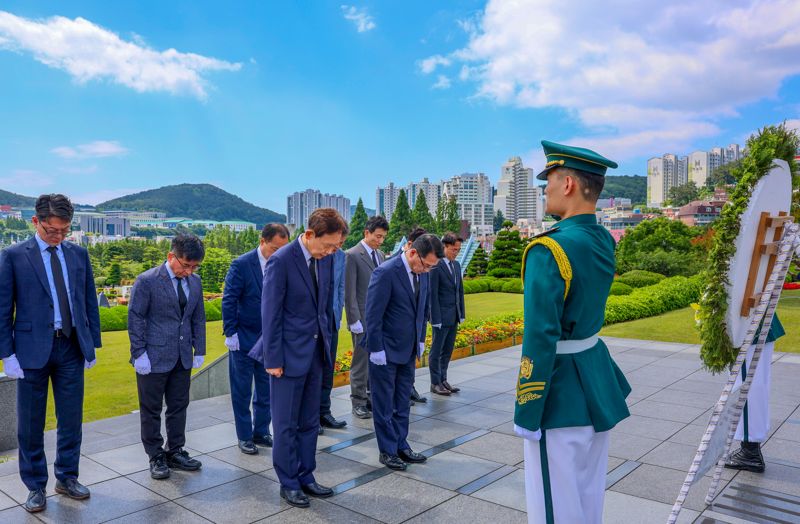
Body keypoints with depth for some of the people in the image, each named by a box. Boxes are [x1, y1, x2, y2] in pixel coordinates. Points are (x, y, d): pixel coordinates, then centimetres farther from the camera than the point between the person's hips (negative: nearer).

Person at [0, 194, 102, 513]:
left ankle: (67, 478, 28)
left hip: (72, 348, 3)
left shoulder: (79, 254, 7)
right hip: (32, 349, -3)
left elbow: (90, 302, 10)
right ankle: (35, 486, 24)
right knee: (30, 424, 8)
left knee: (71, 419, 11)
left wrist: (93, 343, 8)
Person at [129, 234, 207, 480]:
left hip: (183, 357, 5)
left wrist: (199, 350, 8)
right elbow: (135, 319, -10)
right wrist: (139, 354, -12)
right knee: (151, 410, 7)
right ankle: (156, 457, 21)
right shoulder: (147, 281, -12)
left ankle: (175, 452, 27)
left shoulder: (195, 282, 5)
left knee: (179, 407, 13)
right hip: (154, 357, -5)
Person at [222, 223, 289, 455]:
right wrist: (230, 333, -13)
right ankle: (244, 437, 22)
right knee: (242, 391, 8)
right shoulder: (241, 265, -13)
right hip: (244, 339, -4)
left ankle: (261, 432, 28)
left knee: (266, 390, 13)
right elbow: (229, 301, -11)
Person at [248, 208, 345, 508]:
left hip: (315, 352, 6)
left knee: (309, 422, 16)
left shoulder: (325, 258, 2)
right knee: (286, 425, 8)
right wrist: (273, 359, -13)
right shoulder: (281, 261, -18)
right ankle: (288, 483, 23)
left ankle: (305, 477, 30)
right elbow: (271, 314, -15)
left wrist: (327, 342, 12)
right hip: (289, 353, -6)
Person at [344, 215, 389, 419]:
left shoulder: (380, 255, 13)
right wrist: (355, 321, -15)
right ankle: (359, 402, 13)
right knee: (361, 362, 2)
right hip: (363, 319, -7)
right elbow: (349, 293, -12)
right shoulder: (352, 255, -10)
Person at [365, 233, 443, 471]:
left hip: (409, 349, 7)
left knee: (402, 403, 16)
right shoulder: (386, 273, -21)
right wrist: (376, 350, -17)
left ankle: (401, 446, 28)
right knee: (384, 404, 7)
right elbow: (373, 315, -19)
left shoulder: (423, 273, 1)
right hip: (385, 351, -7)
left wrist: (421, 339, 13)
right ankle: (387, 451, 20)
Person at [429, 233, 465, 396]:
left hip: (454, 316, 7)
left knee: (448, 350, 14)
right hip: (442, 316, -7)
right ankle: (435, 383, 14)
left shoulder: (456, 265, 11)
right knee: (437, 351, 4)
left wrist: (461, 314, 11)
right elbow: (433, 294, -15)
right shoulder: (436, 266, -14)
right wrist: (436, 319, -16)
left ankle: (443, 380, 25)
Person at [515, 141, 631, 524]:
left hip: (562, 389, -8)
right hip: (597, 378, 8)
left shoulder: (549, 250, -23)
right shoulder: (605, 241, 1)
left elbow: (540, 340, -24)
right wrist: (563, 217, 9)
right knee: (588, 493, 23)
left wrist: (526, 414, -17)